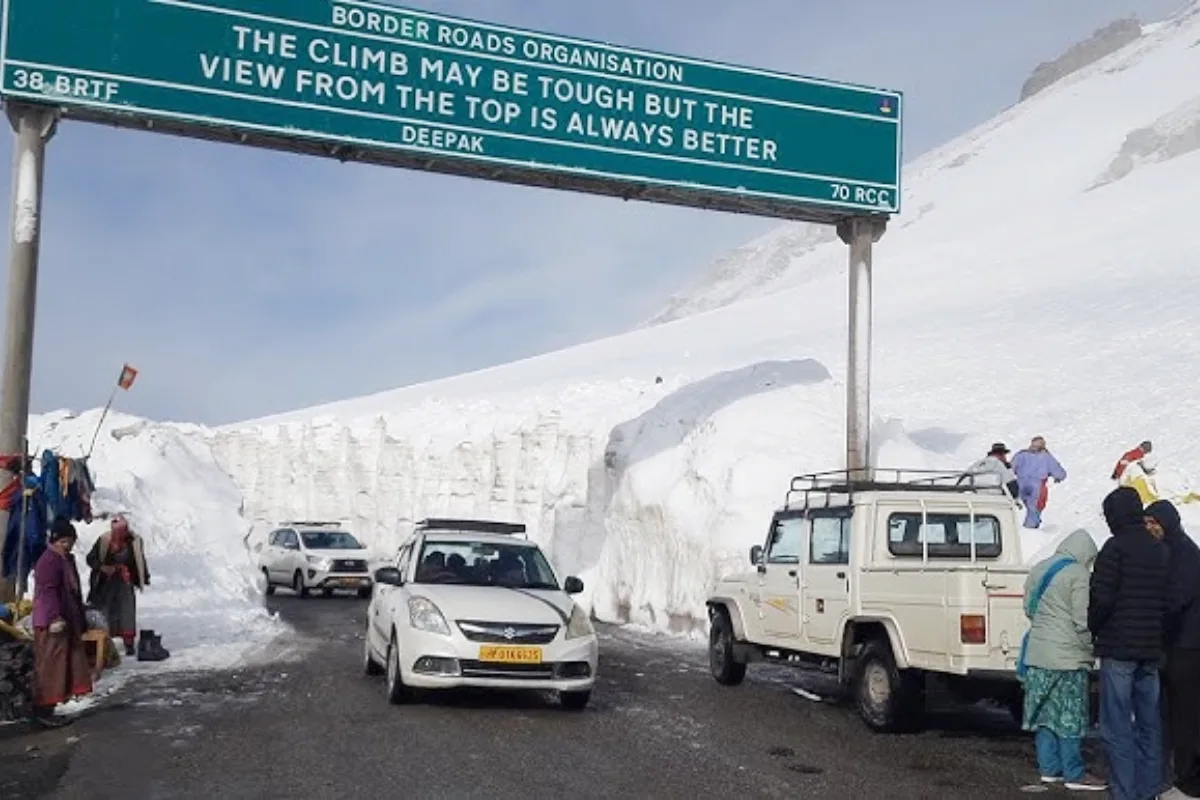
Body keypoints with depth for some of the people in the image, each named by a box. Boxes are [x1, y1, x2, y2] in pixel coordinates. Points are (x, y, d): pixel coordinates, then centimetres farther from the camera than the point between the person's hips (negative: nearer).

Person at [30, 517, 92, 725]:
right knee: (50, 666, -7)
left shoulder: (67, 560, 17)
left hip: (68, 623, 10)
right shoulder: (49, 561, -13)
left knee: (67, 665, 11)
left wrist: (81, 621, 26)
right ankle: (42, 709, -3)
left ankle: (47, 707, 19)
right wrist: (54, 618, -29)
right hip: (52, 624, -10)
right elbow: (48, 591, -22)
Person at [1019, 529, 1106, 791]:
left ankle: (1049, 768, 17)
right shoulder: (1079, 574, -12)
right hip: (1067, 656, -7)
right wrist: (1090, 650, -1)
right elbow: (1083, 620, -15)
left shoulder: (1038, 570, 12)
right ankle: (1075, 774, 4)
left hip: (1036, 654, 7)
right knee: (1069, 717, -1)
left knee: (1045, 712, 11)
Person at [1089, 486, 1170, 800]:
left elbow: (1102, 598, -16)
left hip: (1119, 648, -7)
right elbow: (1168, 602, 14)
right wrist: (1159, 635, 19)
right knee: (1150, 723, 13)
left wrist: (1092, 629, 0)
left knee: (1117, 726, -4)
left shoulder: (1116, 547, -11)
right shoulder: (1160, 550, 12)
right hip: (1151, 650, 7)